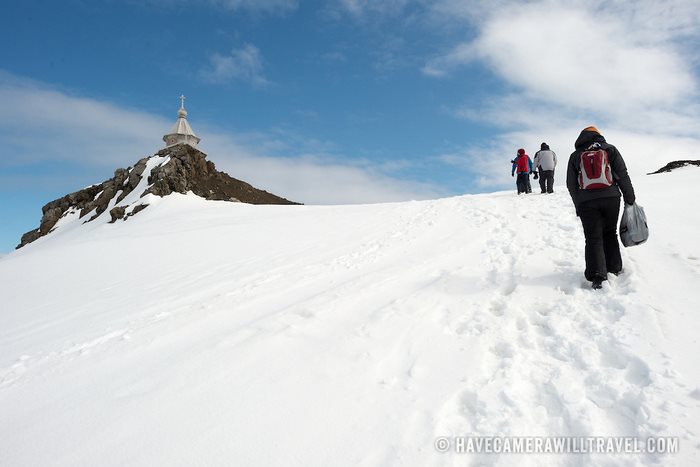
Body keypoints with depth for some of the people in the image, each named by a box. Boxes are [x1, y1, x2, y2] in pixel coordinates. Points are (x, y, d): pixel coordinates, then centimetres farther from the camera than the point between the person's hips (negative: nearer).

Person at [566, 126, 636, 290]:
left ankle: (597, 276, -12)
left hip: (586, 202, -1)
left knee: (593, 239, -1)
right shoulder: (610, 149, 10)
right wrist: (630, 198, 9)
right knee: (610, 233, 18)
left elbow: (571, 185, 9)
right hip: (611, 197, 1)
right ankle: (614, 268, 23)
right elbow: (623, 175, 3)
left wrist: (578, 206, 17)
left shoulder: (575, 155, 11)